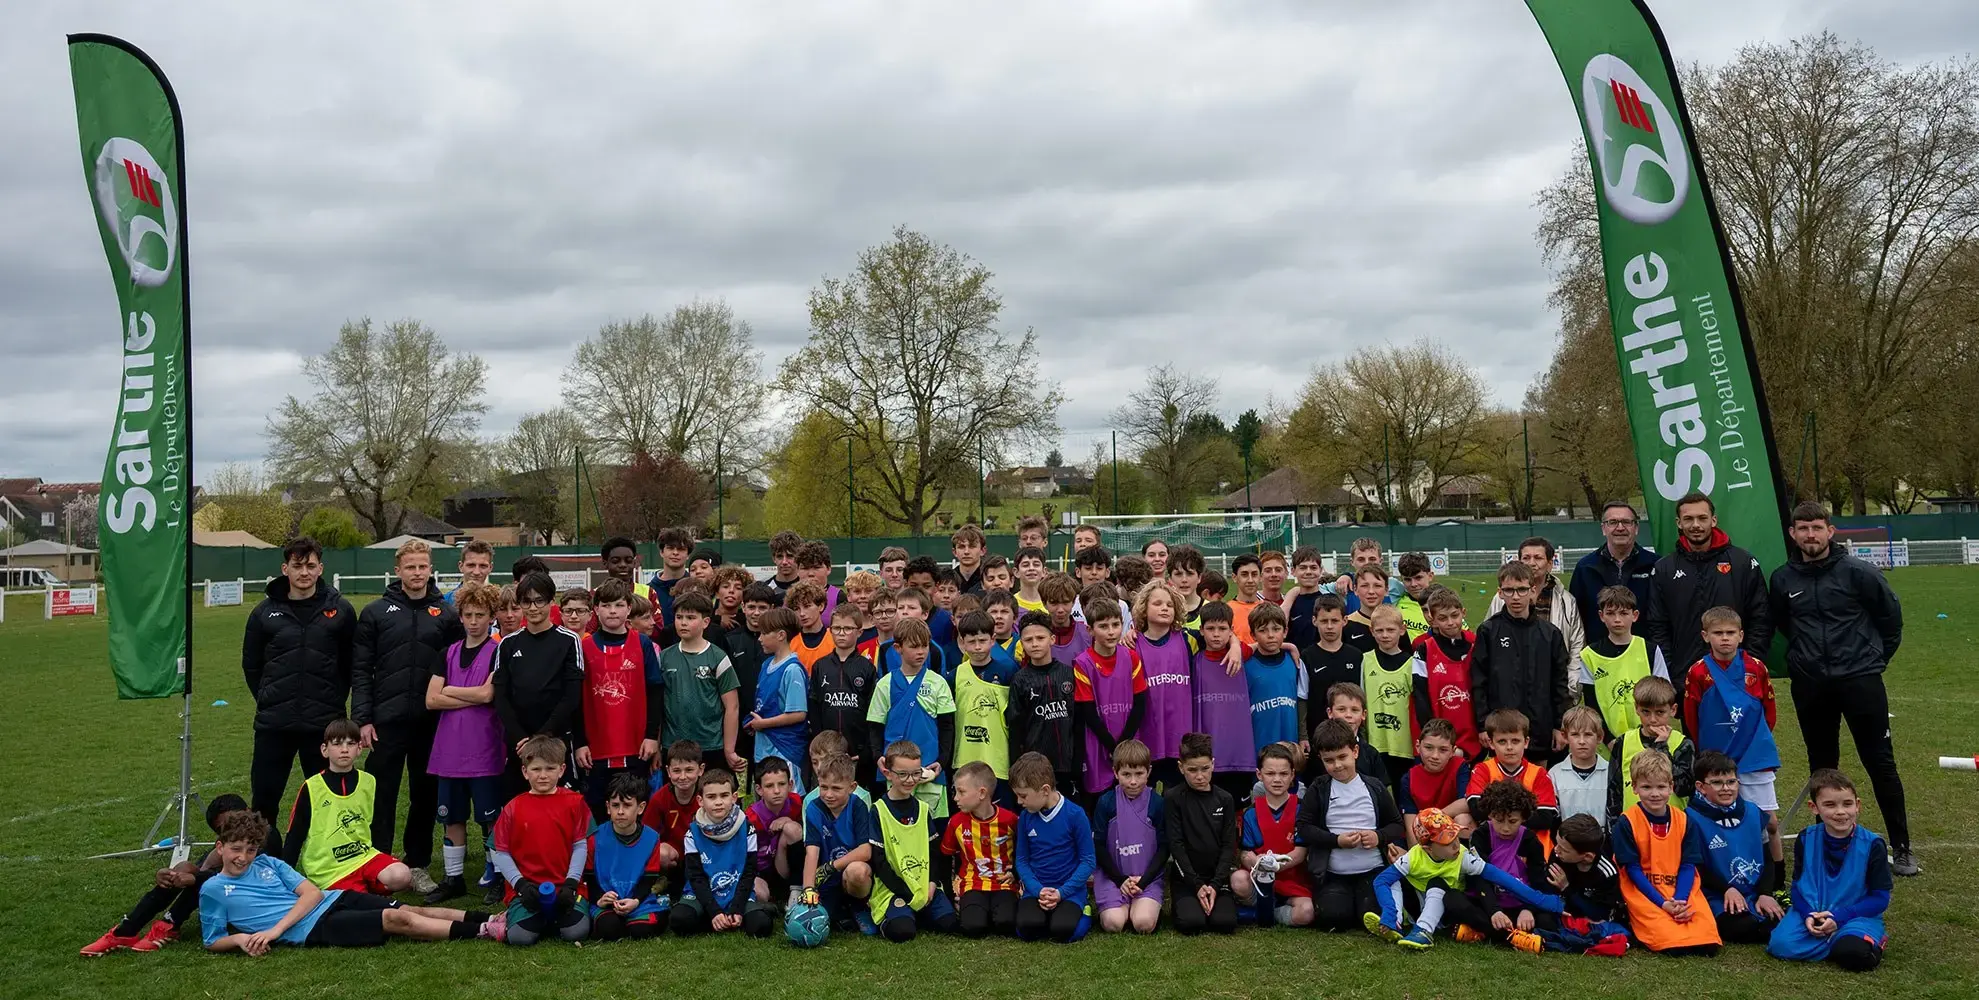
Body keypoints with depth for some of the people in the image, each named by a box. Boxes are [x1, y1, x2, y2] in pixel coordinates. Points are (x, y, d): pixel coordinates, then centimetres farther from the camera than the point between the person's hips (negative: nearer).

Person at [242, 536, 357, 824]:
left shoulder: (340, 610, 0)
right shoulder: (265, 612, 2)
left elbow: (351, 662, 7)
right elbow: (251, 665, 11)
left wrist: (335, 700, 4)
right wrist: (269, 701, 7)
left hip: (325, 724, -1)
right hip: (273, 725, 1)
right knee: (263, 797, 9)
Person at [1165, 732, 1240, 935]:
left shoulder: (1225, 800, 5)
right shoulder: (1173, 798, -3)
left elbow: (1229, 846, 1)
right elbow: (1176, 845, -7)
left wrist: (1215, 884, -11)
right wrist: (1197, 885, -15)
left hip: (1218, 877, 2)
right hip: (1186, 878, -2)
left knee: (1225, 922, -22)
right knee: (1191, 923, -25)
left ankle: (1215, 901, 10)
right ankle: (1185, 905, 8)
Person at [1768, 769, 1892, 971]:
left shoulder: (1872, 845, -8)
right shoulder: (1806, 840, -1)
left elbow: (1880, 898, -6)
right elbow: (1798, 885, 5)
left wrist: (1839, 917, -17)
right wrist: (1808, 915, -16)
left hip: (1857, 916, -2)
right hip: (1812, 914, 2)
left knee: (1854, 953, -34)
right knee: (1780, 945, -25)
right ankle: (1837, 941, -4)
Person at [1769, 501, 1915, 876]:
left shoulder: (1858, 572, -7)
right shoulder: (1782, 580, 2)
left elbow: (1891, 616, 5)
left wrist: (1876, 658, 8)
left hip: (1860, 679, -3)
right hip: (1809, 686, 3)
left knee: (1881, 763, 1)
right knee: (1821, 767, 12)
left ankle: (1901, 847, 10)